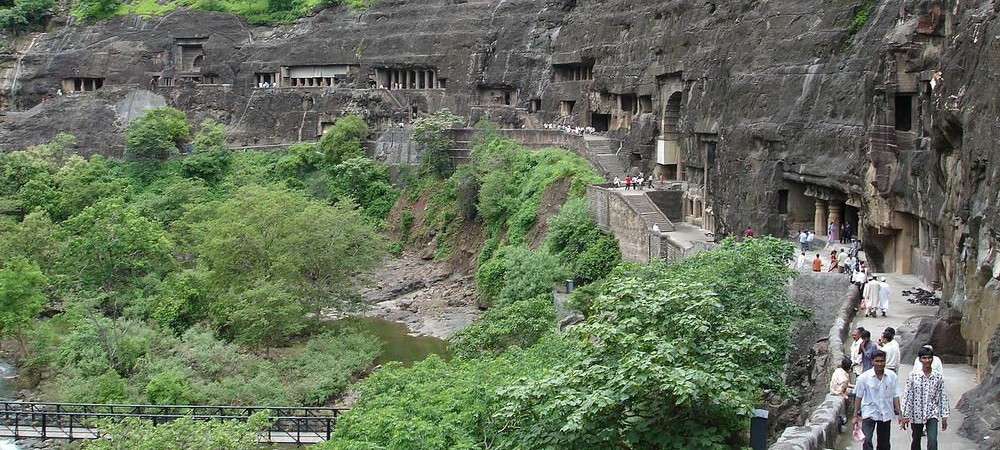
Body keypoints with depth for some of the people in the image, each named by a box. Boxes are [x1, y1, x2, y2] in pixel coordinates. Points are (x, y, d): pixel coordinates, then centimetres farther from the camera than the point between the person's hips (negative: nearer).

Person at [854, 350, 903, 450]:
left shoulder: (892, 376, -5)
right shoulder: (864, 377, -9)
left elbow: (895, 396, 2)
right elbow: (858, 397, -1)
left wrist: (899, 414, -1)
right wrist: (856, 415, 0)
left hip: (886, 414, 3)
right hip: (869, 413, -2)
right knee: (867, 440, -17)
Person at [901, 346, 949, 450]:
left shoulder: (938, 377, -2)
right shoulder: (913, 376, -7)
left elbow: (943, 397, 3)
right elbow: (907, 396, -5)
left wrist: (944, 416, 2)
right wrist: (905, 416, -6)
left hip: (932, 414, 0)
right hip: (916, 414, 0)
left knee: (932, 440, -15)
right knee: (915, 441, 14)